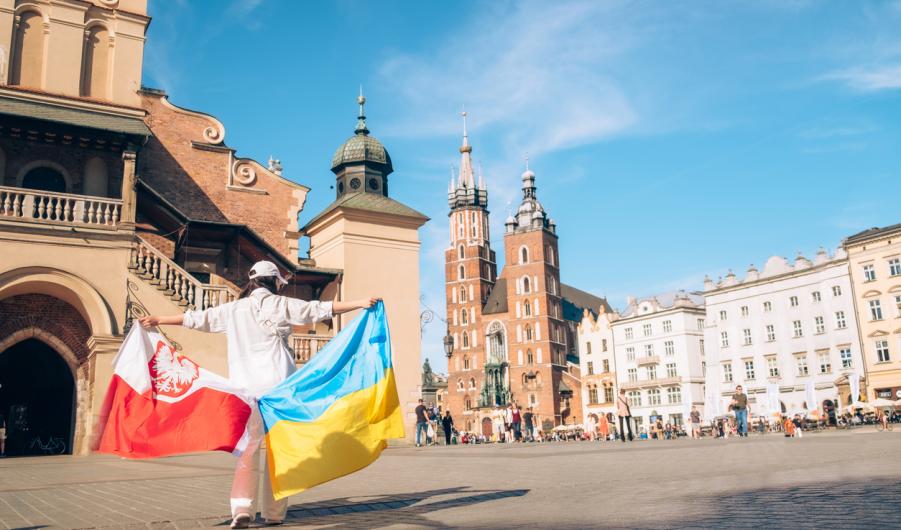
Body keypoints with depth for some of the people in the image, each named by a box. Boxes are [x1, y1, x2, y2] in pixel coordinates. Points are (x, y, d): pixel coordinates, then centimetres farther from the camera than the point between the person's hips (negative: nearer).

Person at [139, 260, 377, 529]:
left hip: (246, 386, 3)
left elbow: (197, 318, 14)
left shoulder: (233, 309, 10)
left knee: (249, 447, 7)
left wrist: (157, 320, 25)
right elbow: (320, 309, -1)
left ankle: (241, 508, -7)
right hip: (278, 383, -3)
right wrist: (359, 303, 1)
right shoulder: (279, 304, 1)